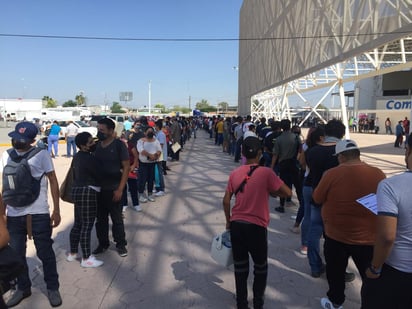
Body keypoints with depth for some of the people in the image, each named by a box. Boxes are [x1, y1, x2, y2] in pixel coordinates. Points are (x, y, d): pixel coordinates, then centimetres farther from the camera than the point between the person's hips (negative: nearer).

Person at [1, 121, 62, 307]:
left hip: (39, 214, -4)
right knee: (16, 254, 16)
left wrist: (56, 210, -7)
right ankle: (23, 288, 37)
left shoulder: (41, 154, -6)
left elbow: (53, 181, -3)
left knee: (45, 253, 9)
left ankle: (52, 288, 27)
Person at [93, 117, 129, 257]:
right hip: (98, 188, 5)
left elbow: (126, 167, -10)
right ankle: (103, 243, 30)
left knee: (117, 219, 6)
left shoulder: (119, 145, -9)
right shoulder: (96, 145, 5)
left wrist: (120, 189, -15)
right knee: (100, 218, 14)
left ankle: (121, 244, 22)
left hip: (113, 189, -5)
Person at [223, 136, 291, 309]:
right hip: (256, 227, -3)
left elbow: (226, 201, 1)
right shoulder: (266, 172, -12)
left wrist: (228, 221, 14)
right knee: (260, 267, 20)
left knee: (240, 266, 18)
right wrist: (271, 192, 8)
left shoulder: (235, 173, -1)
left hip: (236, 224, 3)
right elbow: (287, 193, -11)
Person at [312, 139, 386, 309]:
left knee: (336, 272, 21)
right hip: (369, 238, 2)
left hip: (336, 236, -1)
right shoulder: (378, 174, -8)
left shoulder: (332, 174, -18)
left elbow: (317, 198, -5)